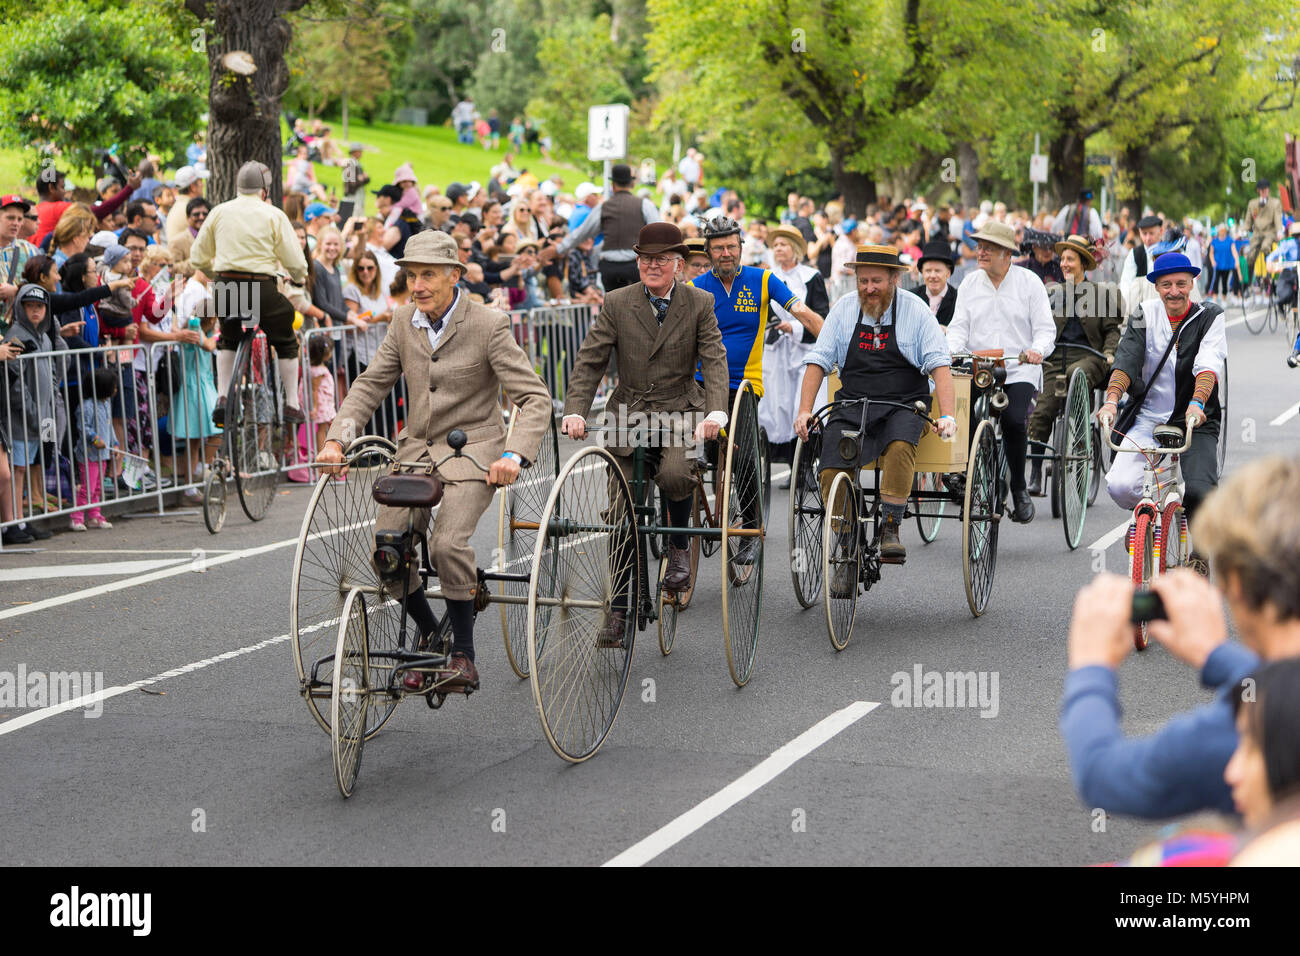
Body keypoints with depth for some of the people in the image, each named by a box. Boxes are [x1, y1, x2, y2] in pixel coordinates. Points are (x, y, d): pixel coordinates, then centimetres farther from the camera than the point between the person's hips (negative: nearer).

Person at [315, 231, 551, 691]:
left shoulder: (489, 326, -11)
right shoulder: (404, 322, 5)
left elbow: (535, 397, -13)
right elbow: (370, 384, 8)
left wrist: (514, 455, -29)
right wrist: (337, 438, -8)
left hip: (472, 450, -5)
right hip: (416, 447, 5)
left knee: (448, 543, -26)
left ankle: (463, 653, -8)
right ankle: (429, 633, 14)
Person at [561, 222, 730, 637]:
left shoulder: (699, 304, 1)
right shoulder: (617, 303, 2)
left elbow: (714, 360, -8)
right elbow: (589, 362, -2)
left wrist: (715, 413, -25)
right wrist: (575, 412, -17)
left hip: (680, 413, -1)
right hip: (628, 416, 2)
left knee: (675, 475, -32)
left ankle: (679, 546, -1)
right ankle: (619, 610, 9)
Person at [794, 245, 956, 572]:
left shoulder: (915, 310, 1)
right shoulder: (844, 309, 8)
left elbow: (940, 364, -4)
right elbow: (818, 361, 8)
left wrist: (947, 416, -17)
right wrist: (804, 410, -4)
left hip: (903, 405, -2)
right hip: (852, 405, 2)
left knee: (900, 445, -37)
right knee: (832, 471, -20)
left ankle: (891, 528, -27)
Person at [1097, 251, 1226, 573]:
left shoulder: (1210, 317, -2)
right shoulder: (1145, 315, 3)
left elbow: (1208, 366, -19)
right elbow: (1126, 360, -10)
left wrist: (1197, 404, -38)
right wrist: (1111, 400, -28)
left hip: (1195, 423, -2)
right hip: (1148, 419, 2)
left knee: (1199, 492, -24)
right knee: (1120, 486, -20)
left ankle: (1201, 550, 7)